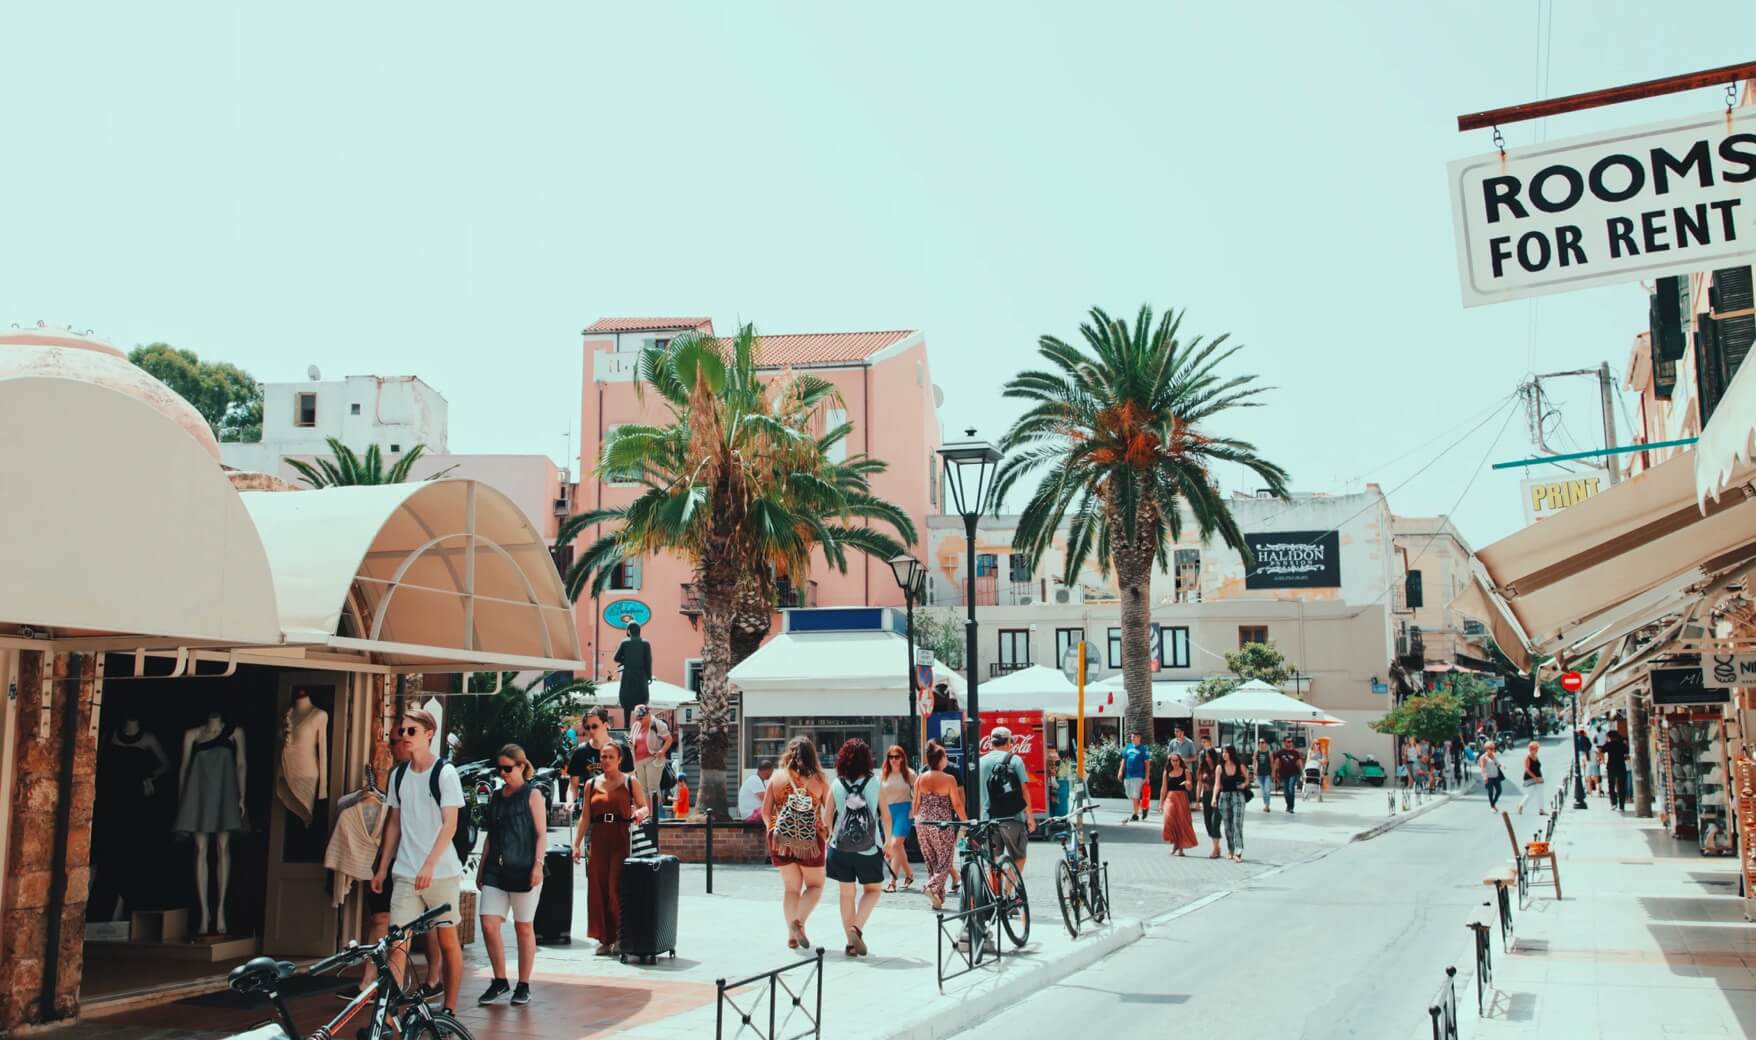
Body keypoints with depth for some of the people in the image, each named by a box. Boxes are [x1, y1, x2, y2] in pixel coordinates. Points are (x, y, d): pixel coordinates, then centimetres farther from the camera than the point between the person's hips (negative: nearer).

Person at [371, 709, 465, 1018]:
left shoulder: (445, 773, -7)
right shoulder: (398, 774, 9)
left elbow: (450, 824, -12)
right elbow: (394, 823, 16)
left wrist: (429, 865, -21)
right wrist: (383, 867, 13)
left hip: (441, 872, -4)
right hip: (405, 873, 4)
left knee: (447, 940, 7)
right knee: (397, 941, -5)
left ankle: (450, 1008, 18)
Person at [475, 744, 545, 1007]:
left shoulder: (532, 794, -1)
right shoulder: (495, 797, 14)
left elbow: (541, 834, -5)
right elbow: (490, 836, 19)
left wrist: (538, 864, -15)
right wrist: (481, 867, 16)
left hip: (523, 869, -5)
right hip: (496, 869, 5)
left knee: (524, 928, 3)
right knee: (488, 925, -5)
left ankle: (523, 986, 13)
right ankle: (500, 981, 11)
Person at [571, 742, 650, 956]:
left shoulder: (630, 782, 5)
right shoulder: (592, 784, 13)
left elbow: (645, 808, 1)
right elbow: (585, 817, 12)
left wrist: (640, 813, -22)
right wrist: (577, 844, 6)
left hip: (621, 842, -3)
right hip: (598, 842, 3)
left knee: (617, 889, -7)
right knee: (597, 889, 1)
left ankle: (620, 938, 2)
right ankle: (604, 939, 9)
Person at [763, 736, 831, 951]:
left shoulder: (777, 777, 2)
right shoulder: (818, 780, -2)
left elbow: (765, 811, 5)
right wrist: (826, 831, 13)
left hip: (781, 839, 2)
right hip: (810, 840, -2)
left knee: (790, 887, 13)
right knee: (815, 885, 12)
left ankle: (792, 936, 11)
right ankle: (799, 921, -11)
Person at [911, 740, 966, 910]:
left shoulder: (920, 779, 2)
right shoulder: (949, 779, -9)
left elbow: (916, 805, 7)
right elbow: (957, 804, -8)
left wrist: (914, 815, 27)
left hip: (924, 824, 4)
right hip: (943, 825, -4)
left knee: (931, 862, 13)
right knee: (945, 861, 5)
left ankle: (938, 898, 16)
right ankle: (933, 887, -18)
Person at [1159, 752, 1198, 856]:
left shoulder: (1185, 771, 2)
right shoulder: (1167, 772, 9)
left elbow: (1189, 788, -1)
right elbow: (1164, 788, 11)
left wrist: (1187, 783, -24)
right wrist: (1161, 803, 10)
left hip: (1182, 798, -1)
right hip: (1170, 798, 1)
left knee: (1181, 821, -1)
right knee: (1169, 819, -16)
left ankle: (1181, 847, 9)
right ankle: (1174, 842, 3)